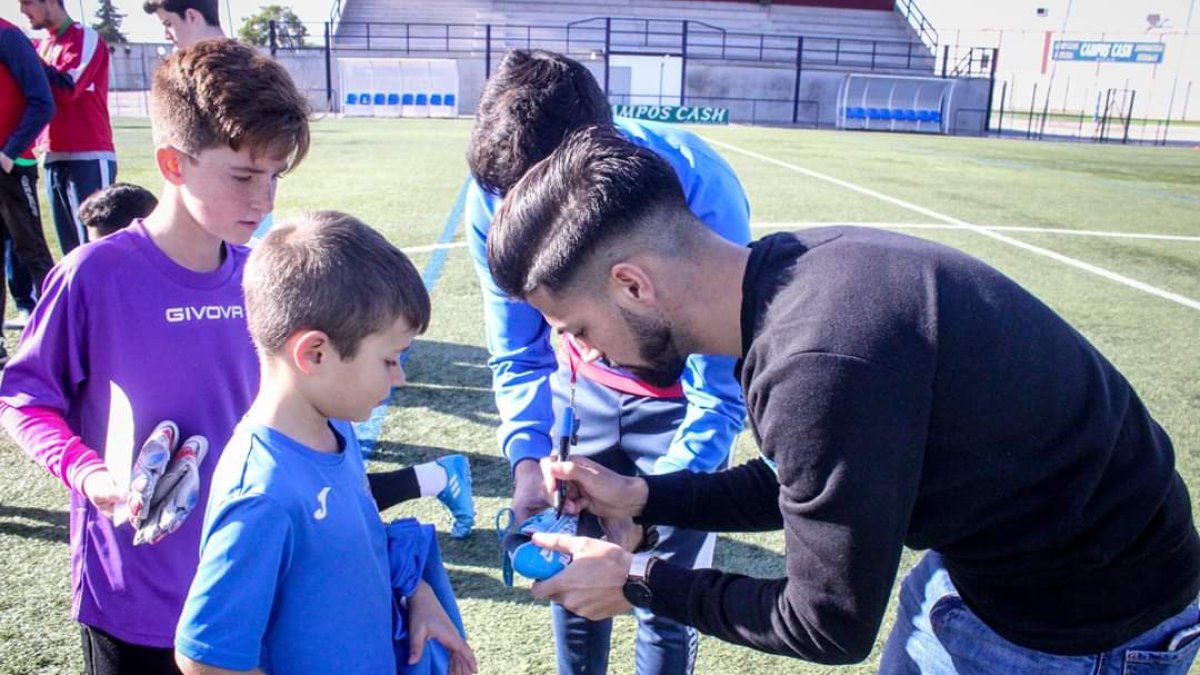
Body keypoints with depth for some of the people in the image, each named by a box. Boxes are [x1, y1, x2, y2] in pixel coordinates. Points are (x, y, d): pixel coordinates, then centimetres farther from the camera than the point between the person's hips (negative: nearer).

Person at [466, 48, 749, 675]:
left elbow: (720, 386, -26)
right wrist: (527, 458, -25)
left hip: (680, 394, -3)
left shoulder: (698, 187, -34)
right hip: (585, 383, 3)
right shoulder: (492, 197, -22)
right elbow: (518, 354, -9)